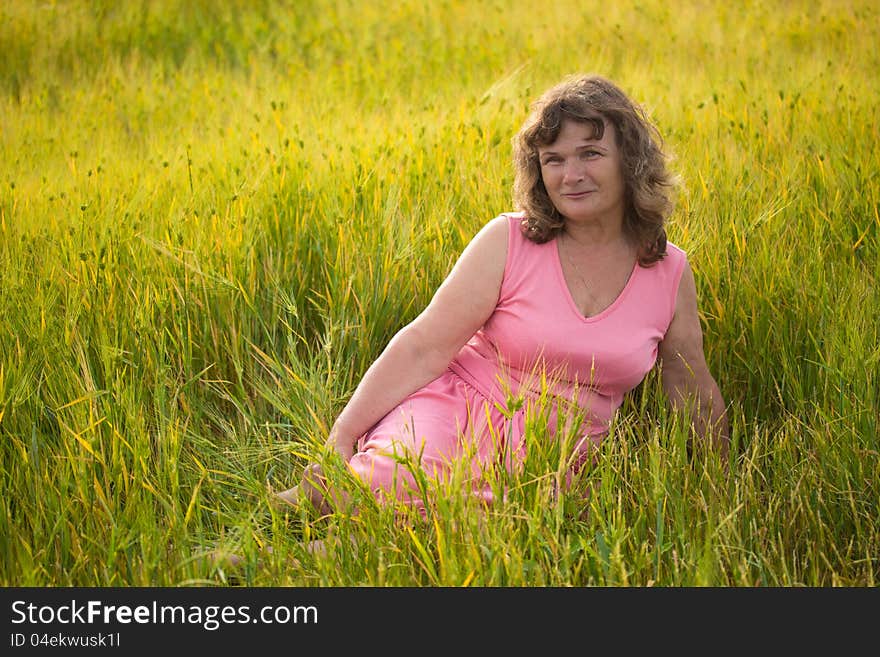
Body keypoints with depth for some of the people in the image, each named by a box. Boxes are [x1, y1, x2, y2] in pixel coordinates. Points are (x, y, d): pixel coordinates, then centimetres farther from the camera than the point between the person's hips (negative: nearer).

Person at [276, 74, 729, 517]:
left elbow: (693, 390, 15)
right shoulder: (509, 241, -6)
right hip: (459, 409, -2)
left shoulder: (670, 273, 2)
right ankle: (313, 493, -2)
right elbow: (424, 347, -9)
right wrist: (339, 441, -16)